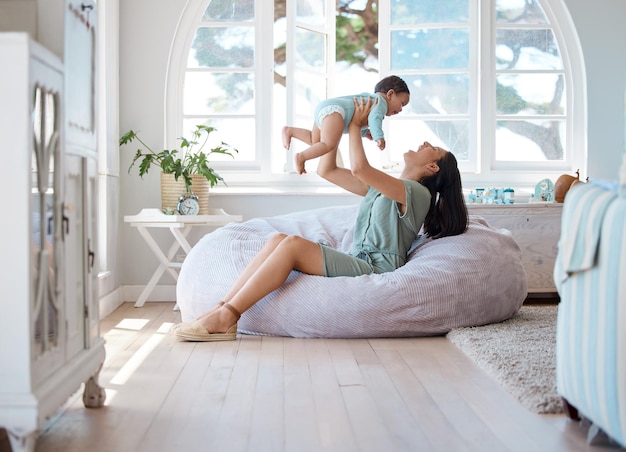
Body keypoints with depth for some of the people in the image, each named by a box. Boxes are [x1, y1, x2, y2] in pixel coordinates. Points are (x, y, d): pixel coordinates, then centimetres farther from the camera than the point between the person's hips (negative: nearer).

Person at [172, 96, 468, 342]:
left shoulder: (418, 193, -4)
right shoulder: (379, 186, 24)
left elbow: (359, 168, -17)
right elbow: (326, 171, 23)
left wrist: (355, 125, -2)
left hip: (375, 269, -8)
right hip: (356, 263, 8)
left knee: (293, 244, -25)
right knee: (278, 239, -12)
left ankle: (226, 318, -26)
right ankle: (223, 308, -20)